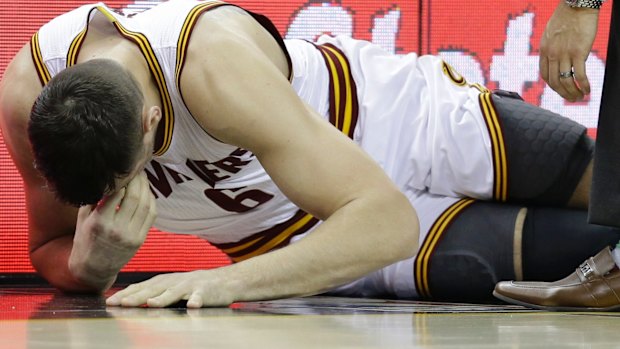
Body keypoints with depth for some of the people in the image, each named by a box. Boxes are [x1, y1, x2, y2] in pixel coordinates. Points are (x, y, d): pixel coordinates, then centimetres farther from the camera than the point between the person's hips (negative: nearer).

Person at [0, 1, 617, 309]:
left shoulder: (213, 64, -42)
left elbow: (387, 221, -44)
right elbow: (49, 249, -8)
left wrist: (231, 282, -55)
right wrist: (92, 263, -33)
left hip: (409, 126, -4)